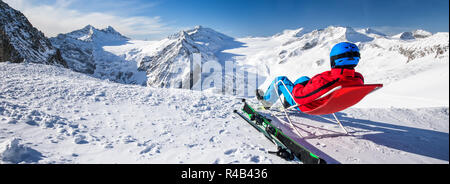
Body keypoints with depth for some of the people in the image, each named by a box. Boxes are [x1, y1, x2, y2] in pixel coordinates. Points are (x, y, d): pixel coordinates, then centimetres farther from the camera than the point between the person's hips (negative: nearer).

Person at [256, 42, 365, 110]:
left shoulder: (323, 80, -42)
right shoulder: (359, 79, -22)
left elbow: (300, 97, -32)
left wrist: (297, 86, -10)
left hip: (303, 103, -6)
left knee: (280, 80, 13)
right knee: (304, 79, 31)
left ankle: (267, 101, 39)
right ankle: (287, 102, 50)